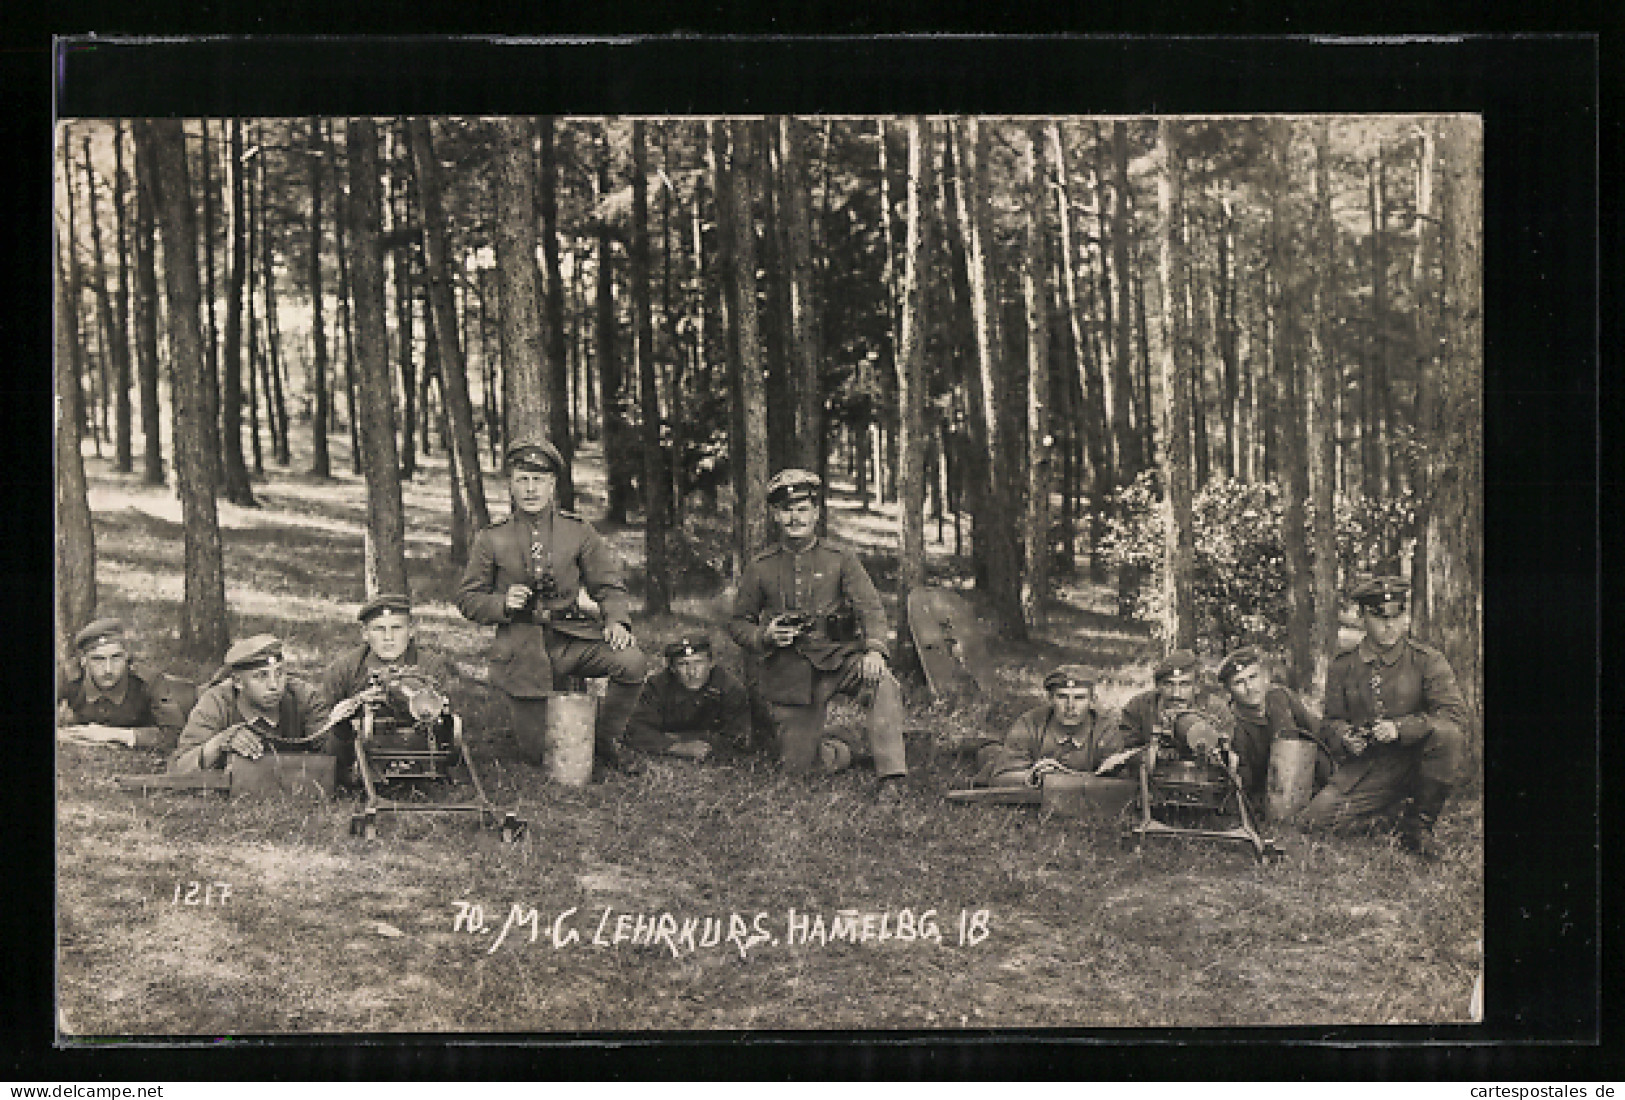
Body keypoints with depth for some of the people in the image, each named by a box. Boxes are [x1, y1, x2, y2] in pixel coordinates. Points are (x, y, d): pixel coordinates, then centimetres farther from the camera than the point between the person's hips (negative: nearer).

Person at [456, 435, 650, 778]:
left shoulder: (578, 532, 4)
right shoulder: (491, 540, 1)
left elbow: (608, 584, 7)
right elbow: (469, 599, 6)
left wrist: (616, 621, -13)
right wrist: (503, 604, -15)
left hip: (571, 638, 1)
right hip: (521, 648, -1)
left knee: (633, 663, -25)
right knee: (535, 739, -2)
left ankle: (604, 741, -2)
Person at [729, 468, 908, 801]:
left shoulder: (841, 559, 3)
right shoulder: (760, 568, 5)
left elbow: (870, 607, -7)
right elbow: (738, 623, 12)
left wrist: (874, 650, -27)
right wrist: (765, 636, -11)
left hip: (838, 659, -1)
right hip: (790, 674, 1)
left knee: (884, 685, -33)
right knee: (796, 765, -2)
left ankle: (891, 778, -30)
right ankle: (847, 746, 30)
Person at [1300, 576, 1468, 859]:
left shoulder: (1428, 660, -4)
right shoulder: (1343, 666, 5)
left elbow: (1455, 713, -14)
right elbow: (1331, 719, 13)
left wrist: (1399, 727, -25)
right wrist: (1345, 736, -13)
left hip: (1414, 760, -3)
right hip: (1364, 769, 3)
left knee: (1446, 734, -35)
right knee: (1317, 818, -17)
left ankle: (1419, 824, -14)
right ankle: (1397, 805, 12)